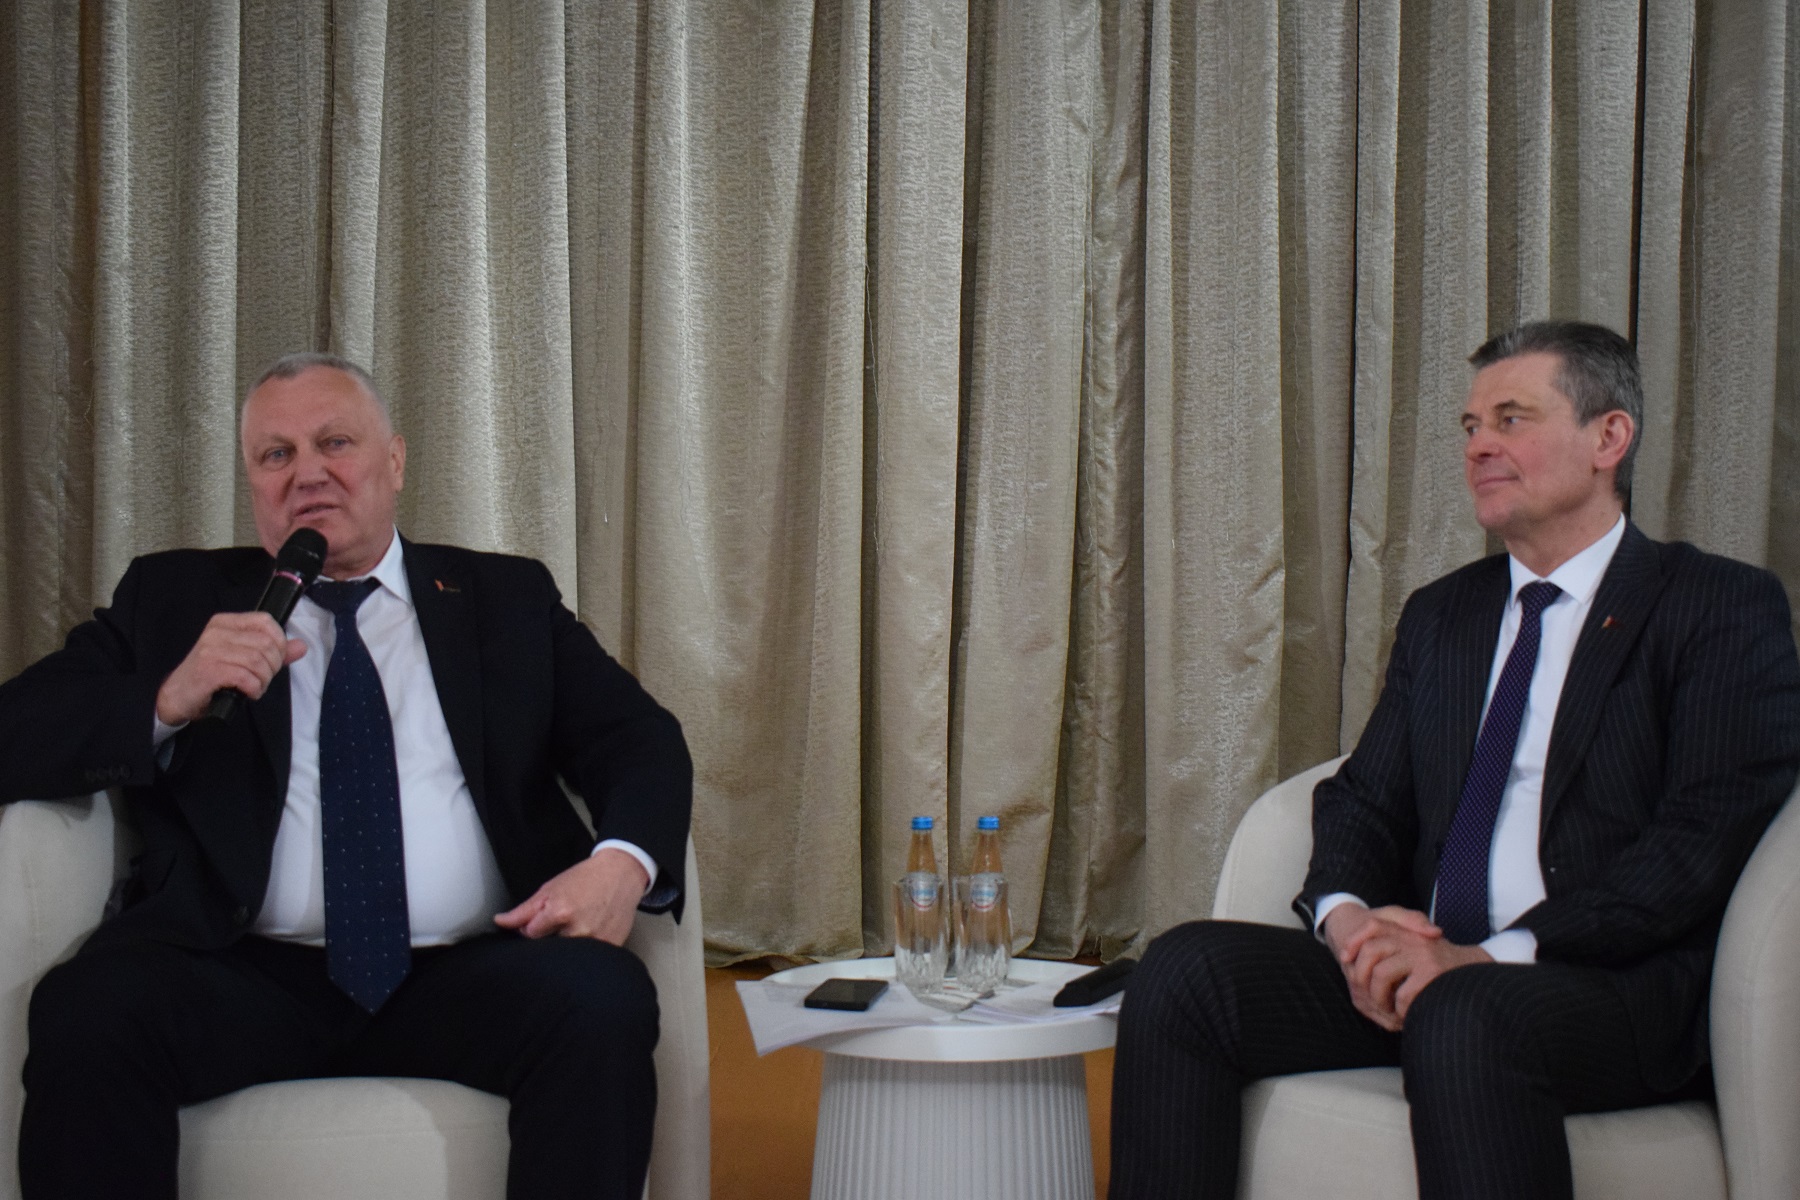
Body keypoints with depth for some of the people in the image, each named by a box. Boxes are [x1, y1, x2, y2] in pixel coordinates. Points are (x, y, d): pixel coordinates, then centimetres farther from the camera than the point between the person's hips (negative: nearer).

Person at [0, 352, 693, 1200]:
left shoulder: (507, 600, 20)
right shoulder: (172, 599, 19)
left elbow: (642, 741, 10)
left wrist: (622, 862, -13)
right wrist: (165, 703, -9)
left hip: (462, 977, 1)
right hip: (244, 973, 0)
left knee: (604, 1000, -31)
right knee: (87, 1009, -31)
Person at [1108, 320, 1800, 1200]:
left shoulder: (1721, 608, 1)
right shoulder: (1440, 615, 22)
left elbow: (1705, 841, -10)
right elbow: (1365, 798, 18)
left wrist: (1491, 957, -20)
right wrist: (1345, 916, -7)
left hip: (1619, 987, -6)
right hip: (1425, 968, 6)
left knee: (1463, 1017, -39)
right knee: (1186, 968, -17)